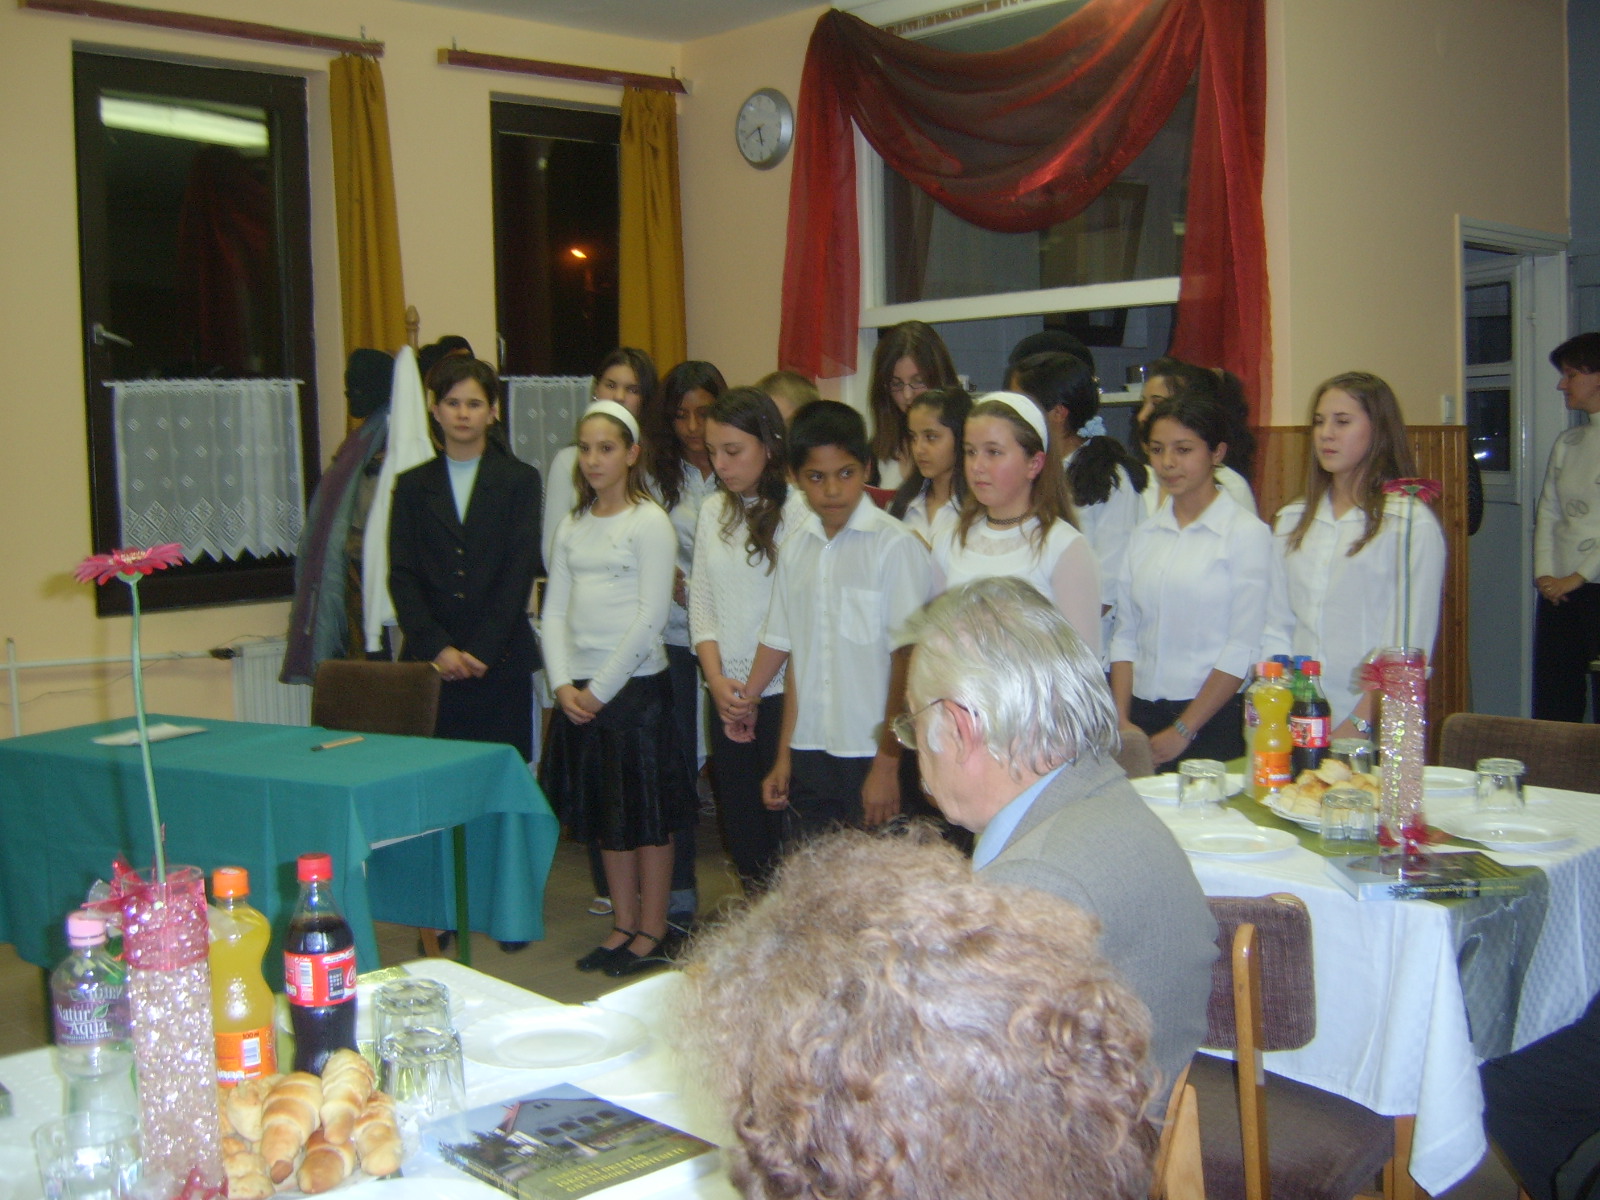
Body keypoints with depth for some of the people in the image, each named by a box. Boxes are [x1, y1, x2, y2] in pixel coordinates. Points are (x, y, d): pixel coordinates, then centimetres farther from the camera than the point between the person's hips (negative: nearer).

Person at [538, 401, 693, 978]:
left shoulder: (649, 522, -7)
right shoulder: (572, 526, 11)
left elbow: (651, 618, -12)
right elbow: (555, 611, 9)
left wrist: (602, 688, -12)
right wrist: (564, 684, -4)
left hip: (635, 685, -6)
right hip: (579, 691, 6)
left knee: (648, 813, 2)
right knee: (604, 816, 12)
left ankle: (653, 932, 14)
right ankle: (623, 926, 23)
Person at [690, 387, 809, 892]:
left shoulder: (798, 510, -9)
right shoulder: (713, 510, 10)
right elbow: (701, 602, 11)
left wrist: (754, 692, -8)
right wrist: (716, 678, -2)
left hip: (781, 696, -6)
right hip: (727, 697, 6)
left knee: (786, 829, -1)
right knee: (739, 830, 11)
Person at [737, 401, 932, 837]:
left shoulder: (895, 545, -10)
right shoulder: (797, 545, 7)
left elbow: (907, 659, -10)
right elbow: (793, 653, 11)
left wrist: (887, 764, -10)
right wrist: (784, 757, 12)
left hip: (873, 754, -5)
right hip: (809, 755, 5)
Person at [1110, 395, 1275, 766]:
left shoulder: (1247, 532, -6)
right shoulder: (1145, 535, 10)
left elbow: (1244, 647, -11)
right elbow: (1125, 635, 10)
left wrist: (1183, 731, -11)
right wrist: (1121, 720, -1)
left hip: (1215, 720, -4)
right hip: (1143, 715, 5)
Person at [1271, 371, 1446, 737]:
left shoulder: (1412, 524, -7)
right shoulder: (1291, 520, 11)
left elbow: (1408, 649, -10)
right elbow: (1276, 627, 9)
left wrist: (1360, 724, -17)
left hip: (1374, 729, -4)